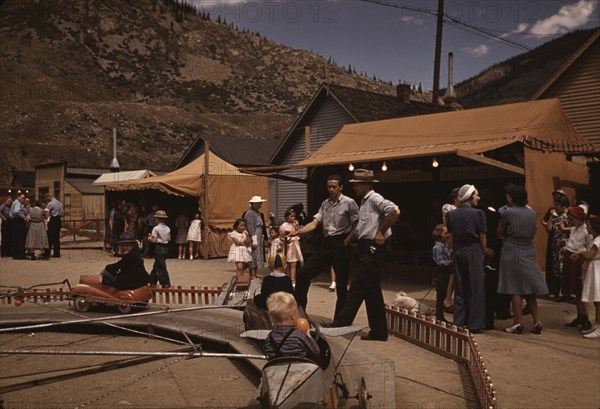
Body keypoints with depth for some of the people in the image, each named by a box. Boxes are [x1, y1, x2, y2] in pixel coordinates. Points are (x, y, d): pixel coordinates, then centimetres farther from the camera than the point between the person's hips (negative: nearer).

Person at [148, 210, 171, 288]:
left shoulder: (156, 228, -12)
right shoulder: (167, 228, 5)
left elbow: (154, 240, -14)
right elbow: (169, 239, 7)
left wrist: (150, 239, 5)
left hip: (159, 248, -7)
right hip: (166, 248, 7)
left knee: (161, 267, -2)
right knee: (156, 265, 17)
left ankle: (166, 283, -3)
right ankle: (152, 282, 24)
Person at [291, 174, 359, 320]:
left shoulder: (349, 203, -4)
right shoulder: (325, 204, 13)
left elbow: (356, 226, -4)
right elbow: (314, 224, 5)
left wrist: (347, 241, -14)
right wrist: (296, 232, -9)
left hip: (341, 245, -6)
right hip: (326, 244, 6)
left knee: (341, 285, 2)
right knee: (302, 274, -1)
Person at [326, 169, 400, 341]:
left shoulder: (374, 199, -12)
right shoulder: (364, 201, 17)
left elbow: (394, 211, -27)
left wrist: (381, 232, -20)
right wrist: (346, 241, 19)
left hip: (373, 249, -10)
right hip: (366, 249, 10)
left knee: (357, 289, -7)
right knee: (372, 292, 11)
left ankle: (340, 324, -3)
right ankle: (379, 332, 17)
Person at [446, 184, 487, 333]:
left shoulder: (451, 214, 2)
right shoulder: (477, 213, -10)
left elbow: (451, 237, 4)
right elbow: (482, 237, -6)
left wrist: (455, 252, 13)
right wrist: (482, 254, 7)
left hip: (458, 252, 4)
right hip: (474, 252, -4)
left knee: (459, 289, 12)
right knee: (475, 289, 4)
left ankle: (459, 323, 16)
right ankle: (474, 325, 6)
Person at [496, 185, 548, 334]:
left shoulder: (508, 212, -11)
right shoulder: (532, 213, 5)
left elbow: (500, 232, -2)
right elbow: (532, 232, 15)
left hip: (512, 251, -5)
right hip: (529, 251, 5)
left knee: (515, 289, 0)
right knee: (529, 289, 11)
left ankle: (518, 322, 2)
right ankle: (537, 321, 10)